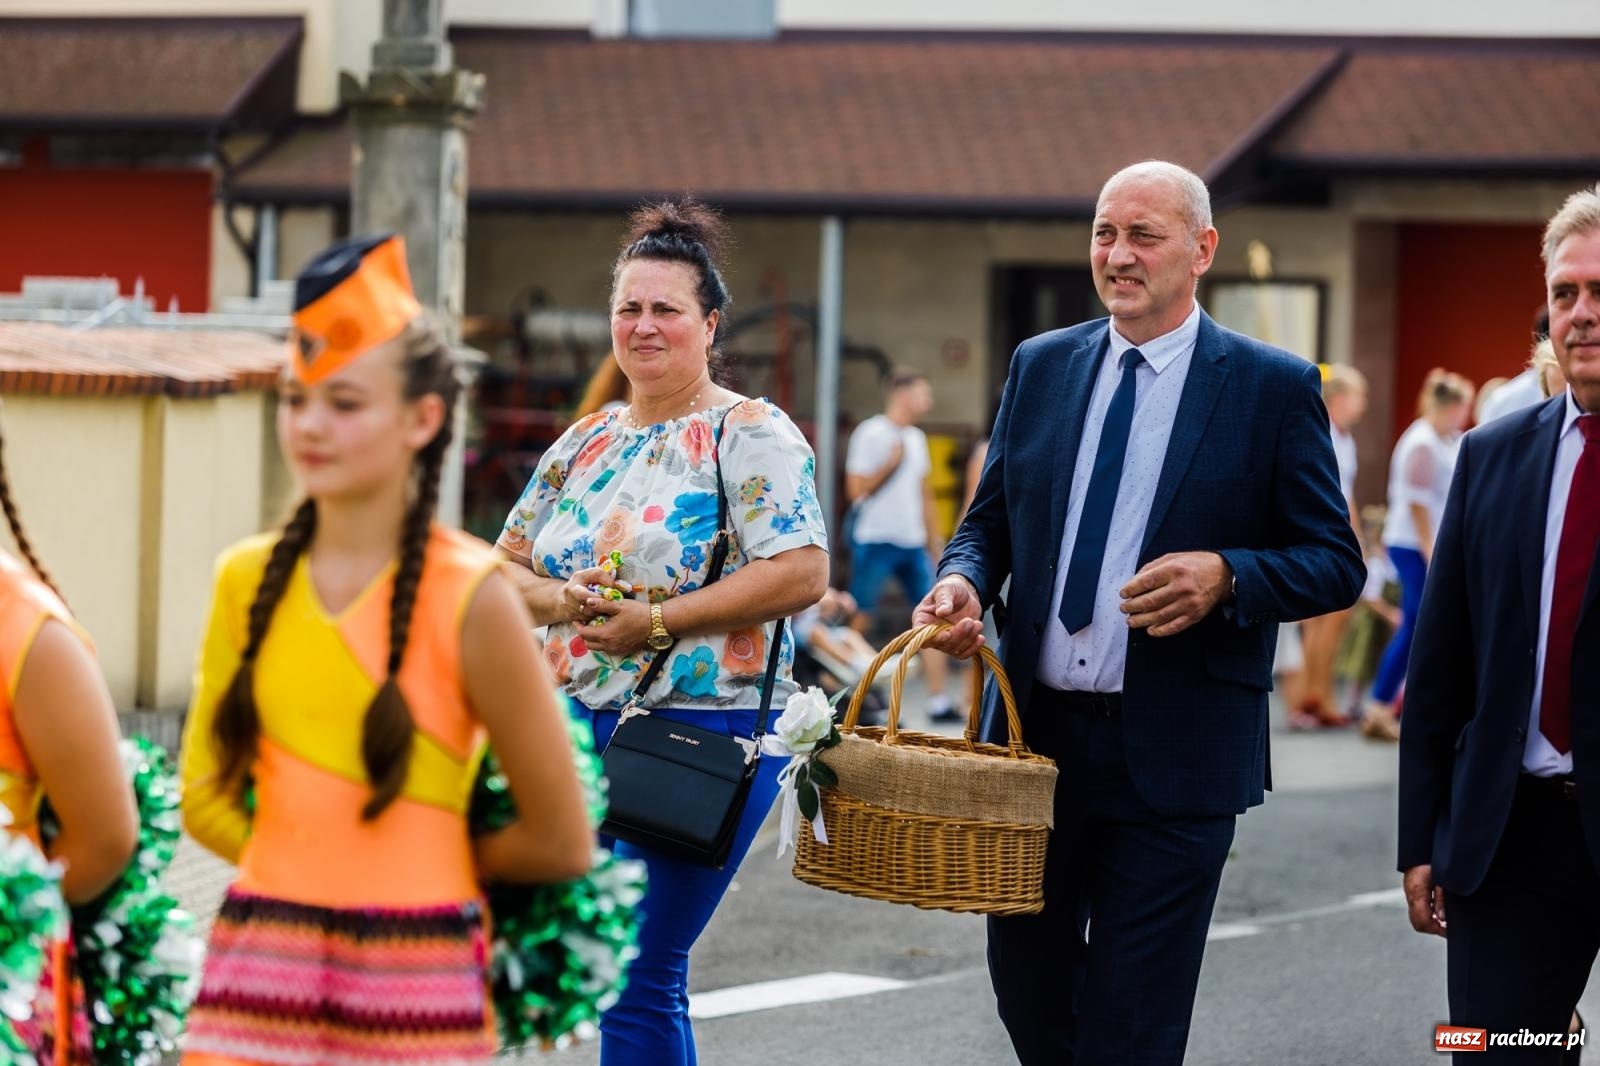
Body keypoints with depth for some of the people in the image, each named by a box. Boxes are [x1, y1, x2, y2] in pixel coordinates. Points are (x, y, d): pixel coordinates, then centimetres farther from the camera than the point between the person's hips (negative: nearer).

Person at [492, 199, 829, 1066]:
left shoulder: (749, 436, -5)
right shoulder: (583, 445, 15)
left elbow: (801, 573, -16)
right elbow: (507, 564, 18)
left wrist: (659, 620, -18)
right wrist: (559, 600, -6)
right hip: (576, 725, 7)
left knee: (638, 977, -9)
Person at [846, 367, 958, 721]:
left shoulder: (916, 438, 16)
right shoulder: (871, 434, -7)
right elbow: (855, 489, -10)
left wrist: (933, 544, 19)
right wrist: (891, 463, -12)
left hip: (913, 543, 7)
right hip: (875, 541, -7)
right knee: (859, 621, -2)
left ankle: (939, 701, 1)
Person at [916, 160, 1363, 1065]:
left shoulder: (1276, 388, -3)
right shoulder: (1041, 367, 10)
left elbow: (1335, 566, -3)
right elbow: (991, 520, 16)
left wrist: (1226, 576, -22)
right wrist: (964, 579, -7)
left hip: (1173, 750, -4)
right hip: (1038, 731, 4)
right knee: (1029, 990, 11)